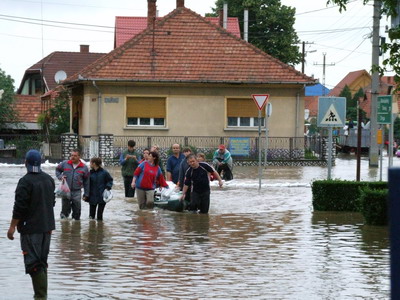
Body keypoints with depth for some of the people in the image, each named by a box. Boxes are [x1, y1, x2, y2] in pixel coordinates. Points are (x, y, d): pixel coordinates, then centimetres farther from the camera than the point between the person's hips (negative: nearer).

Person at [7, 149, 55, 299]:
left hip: (31, 228, -8)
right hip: (47, 226, 8)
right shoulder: (49, 179, 9)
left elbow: (19, 207, -19)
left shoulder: (26, 181, -17)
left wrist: (12, 226, -13)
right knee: (42, 261, 16)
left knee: (33, 262, -6)